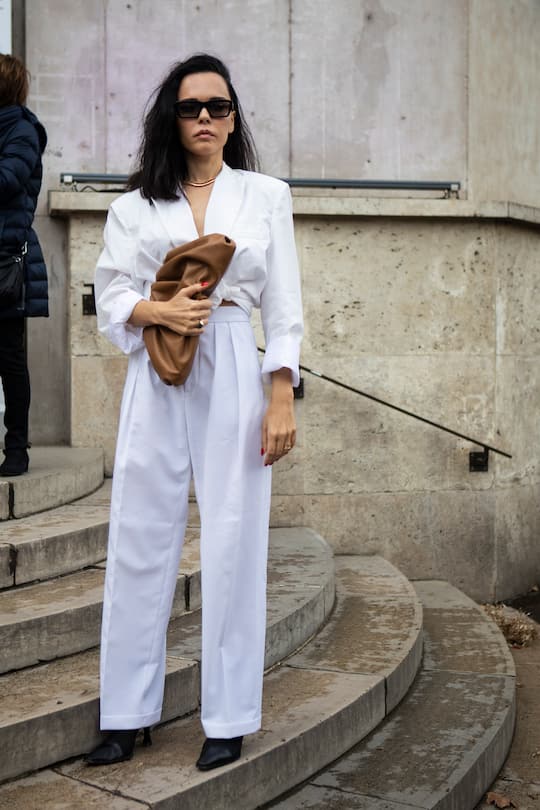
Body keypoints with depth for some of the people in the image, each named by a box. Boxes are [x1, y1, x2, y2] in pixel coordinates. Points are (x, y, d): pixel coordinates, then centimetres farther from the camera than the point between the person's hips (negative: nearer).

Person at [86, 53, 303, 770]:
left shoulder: (266, 196, 10)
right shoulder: (137, 205, 12)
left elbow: (283, 307, 5)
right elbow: (111, 295, 8)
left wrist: (282, 400, -2)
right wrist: (159, 310, -13)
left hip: (233, 375, -1)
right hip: (156, 377, 1)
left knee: (233, 543, -1)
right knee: (140, 541, 2)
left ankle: (229, 721, 10)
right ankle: (127, 715, 14)